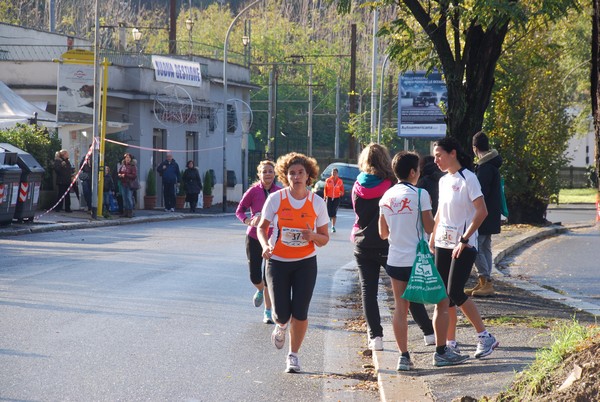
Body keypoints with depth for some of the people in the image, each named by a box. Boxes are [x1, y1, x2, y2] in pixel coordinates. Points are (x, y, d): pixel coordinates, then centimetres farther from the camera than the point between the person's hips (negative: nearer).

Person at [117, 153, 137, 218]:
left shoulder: (133, 166, -6)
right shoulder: (122, 165, 11)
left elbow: (134, 175, -13)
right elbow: (119, 172, 20)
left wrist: (125, 175, -17)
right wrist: (120, 175, -3)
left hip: (129, 184, -6)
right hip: (123, 184, 6)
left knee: (129, 198, -9)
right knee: (124, 198, 8)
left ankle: (130, 212, -5)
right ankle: (125, 212, 13)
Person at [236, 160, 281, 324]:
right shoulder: (253, 191, -7)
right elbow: (239, 210, -1)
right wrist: (248, 221, -18)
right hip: (254, 238, 0)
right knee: (255, 277, -1)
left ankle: (268, 312, 15)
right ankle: (260, 290, 35)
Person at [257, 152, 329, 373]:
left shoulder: (317, 202, -5)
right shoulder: (276, 198, -8)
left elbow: (324, 239, 2)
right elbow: (262, 227, 1)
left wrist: (313, 236, -21)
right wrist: (265, 245, -18)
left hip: (305, 263, 1)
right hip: (278, 262, 0)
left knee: (300, 312, -5)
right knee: (282, 313, -5)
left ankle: (293, 355, 14)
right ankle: (281, 326, 35)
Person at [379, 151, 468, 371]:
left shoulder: (386, 197, 6)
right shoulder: (420, 194, -11)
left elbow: (383, 233, 11)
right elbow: (430, 227, -10)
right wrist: (430, 210, 7)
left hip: (395, 260, 5)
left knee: (400, 309, 6)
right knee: (442, 302, 9)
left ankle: (404, 356, 1)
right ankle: (441, 352, 10)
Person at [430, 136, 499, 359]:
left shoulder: (467, 178, -11)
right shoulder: (443, 180, 13)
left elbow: (482, 212, -17)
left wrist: (464, 239, -18)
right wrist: (432, 238, 14)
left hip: (463, 246, -8)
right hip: (443, 244, 8)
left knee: (455, 293, -13)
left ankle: (485, 337, -3)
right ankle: (450, 343, 11)